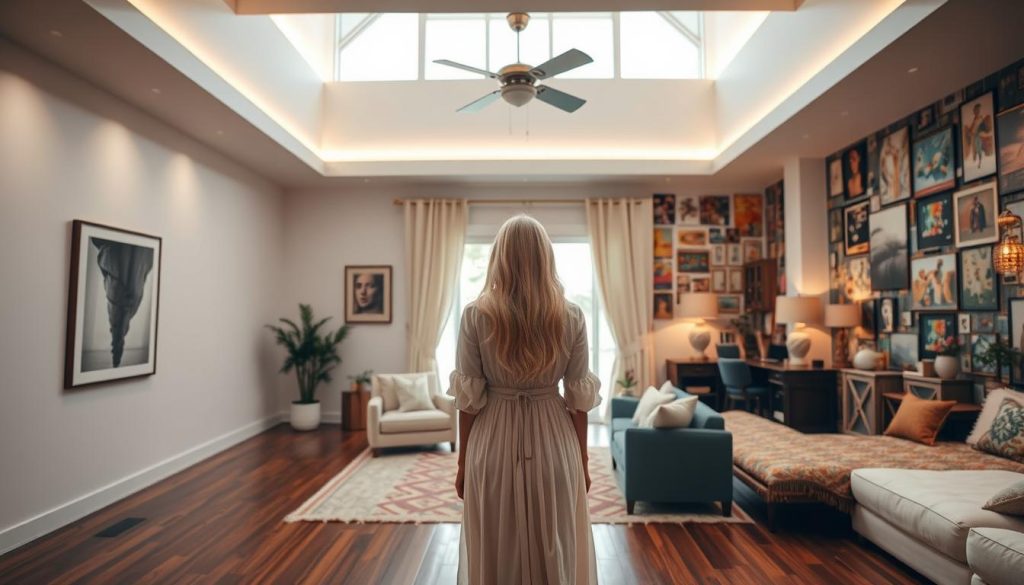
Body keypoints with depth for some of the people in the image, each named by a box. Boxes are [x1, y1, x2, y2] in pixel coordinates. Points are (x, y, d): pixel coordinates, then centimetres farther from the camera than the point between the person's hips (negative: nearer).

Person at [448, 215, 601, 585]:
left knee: (495, 555, 17)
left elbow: (469, 399, -7)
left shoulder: (475, 315, -11)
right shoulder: (571, 317, -8)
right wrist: (583, 461, 9)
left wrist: (463, 461, 5)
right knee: (556, 552, 18)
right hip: (554, 445, 1)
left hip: (494, 446, 0)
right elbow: (579, 399, -3)